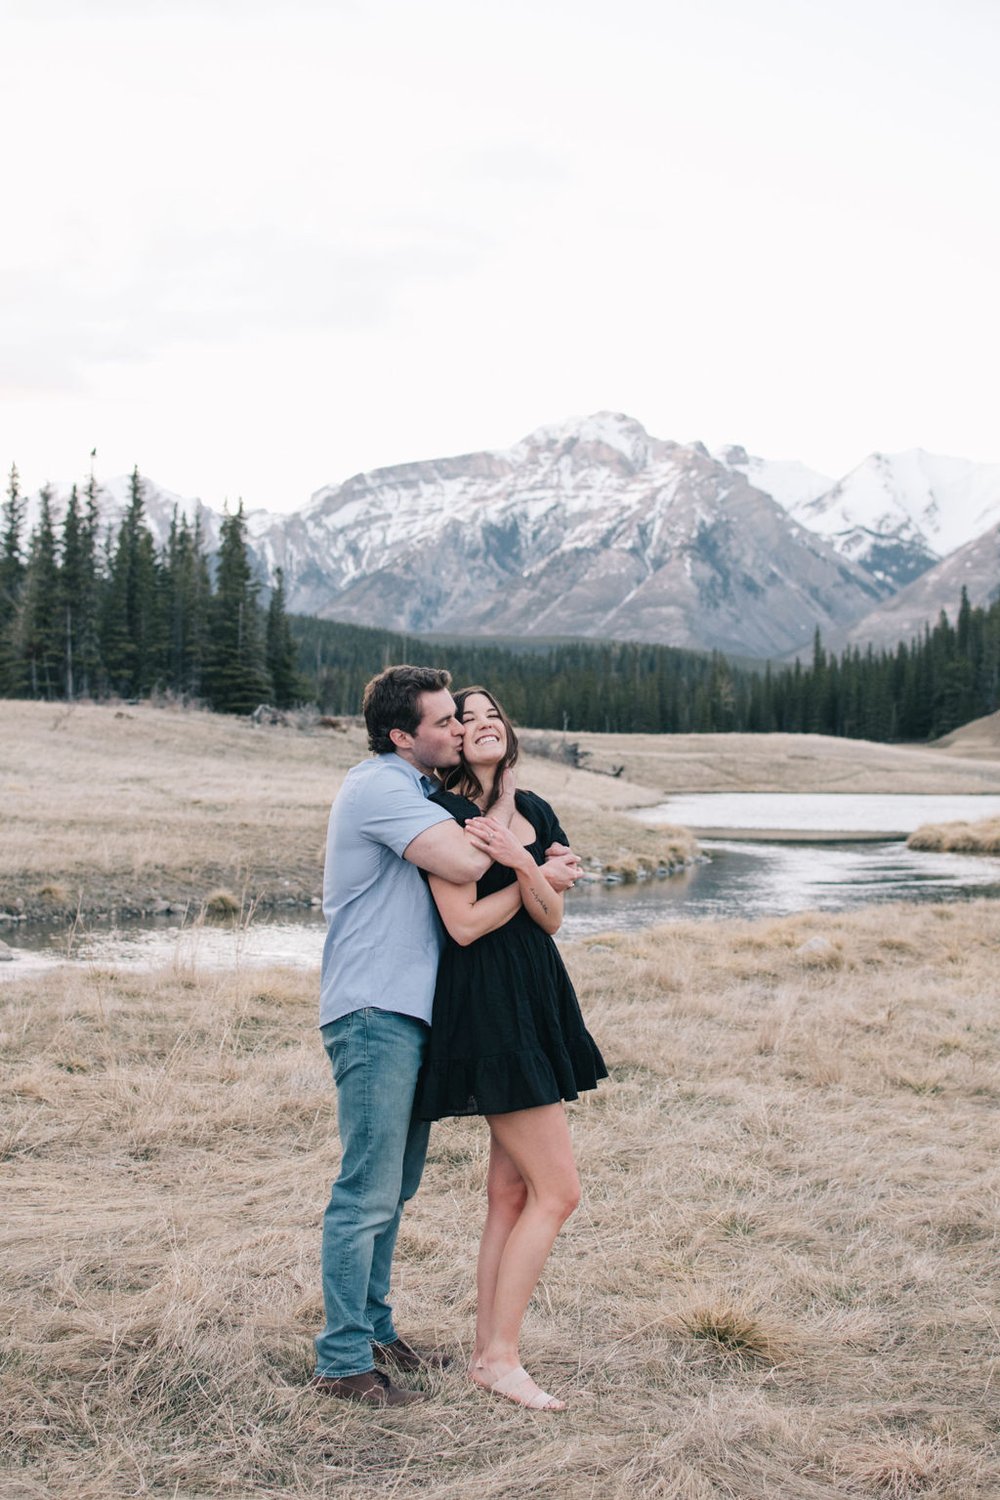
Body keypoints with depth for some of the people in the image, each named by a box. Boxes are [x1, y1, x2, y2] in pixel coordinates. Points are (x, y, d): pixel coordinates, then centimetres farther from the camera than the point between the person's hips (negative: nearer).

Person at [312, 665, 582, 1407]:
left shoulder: (417, 792, 19)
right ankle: (342, 1360, 3)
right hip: (374, 1011, -10)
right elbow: (466, 862, -24)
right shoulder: (380, 787, -14)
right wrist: (504, 791, -8)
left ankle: (374, 1328, 29)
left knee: (395, 1185, 17)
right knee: (368, 1193, -6)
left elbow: (466, 870, 21)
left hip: (406, 1011, 10)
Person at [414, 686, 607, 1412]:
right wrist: (543, 875, -6)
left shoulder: (535, 813, 12)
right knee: (558, 1189, -7)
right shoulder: (444, 814, -10)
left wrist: (520, 863, -14)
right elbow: (464, 924, -16)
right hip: (485, 1006, -8)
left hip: (536, 1001, 8)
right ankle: (502, 1357, 5)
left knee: (512, 1191, 11)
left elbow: (551, 919, 5)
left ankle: (488, 1353, 20)